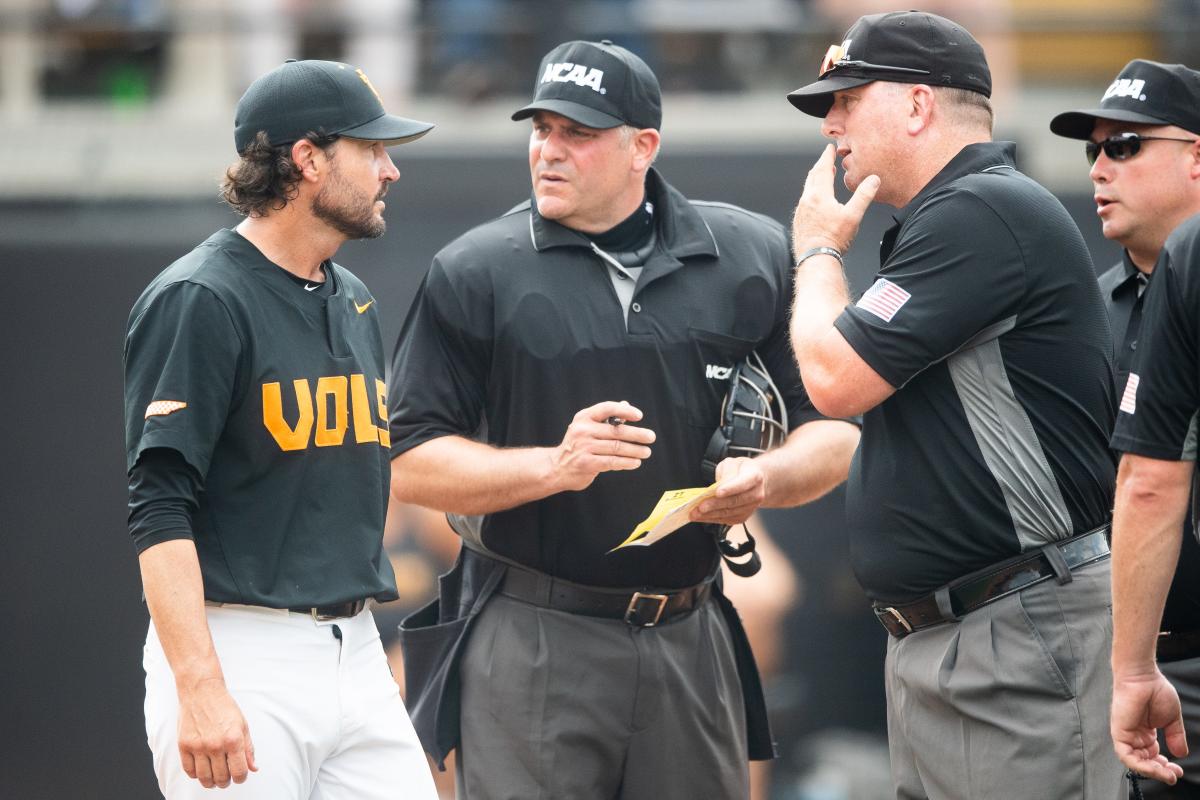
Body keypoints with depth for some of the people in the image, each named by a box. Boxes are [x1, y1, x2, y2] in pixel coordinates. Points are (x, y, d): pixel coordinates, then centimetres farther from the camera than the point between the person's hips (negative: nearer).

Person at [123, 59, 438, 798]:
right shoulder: (199, 301, -9)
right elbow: (159, 509, -16)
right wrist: (199, 688, -24)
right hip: (240, 657, -8)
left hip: (357, 655, 8)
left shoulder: (355, 303, 17)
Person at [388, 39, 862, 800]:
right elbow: (408, 463, -3)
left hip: (692, 645, 3)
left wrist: (764, 480, -13)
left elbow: (836, 435, 9)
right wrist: (554, 465, -18)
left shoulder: (751, 259, 6)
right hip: (529, 644, -3)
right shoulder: (475, 273, -1)